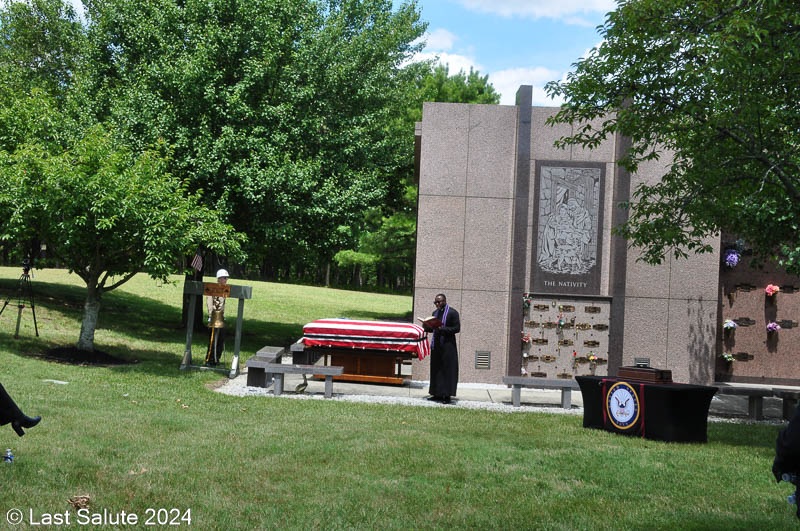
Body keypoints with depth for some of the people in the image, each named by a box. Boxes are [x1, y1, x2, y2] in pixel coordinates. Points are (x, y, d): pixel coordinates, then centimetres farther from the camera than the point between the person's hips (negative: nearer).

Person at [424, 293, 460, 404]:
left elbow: (457, 328, -12)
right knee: (436, 370, 8)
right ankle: (437, 394, 15)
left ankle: (447, 395, -3)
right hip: (436, 345, 7)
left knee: (447, 370, -5)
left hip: (448, 345, -7)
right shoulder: (435, 313, 14)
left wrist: (442, 329, -22)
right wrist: (427, 327, -1)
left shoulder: (452, 312, -7)